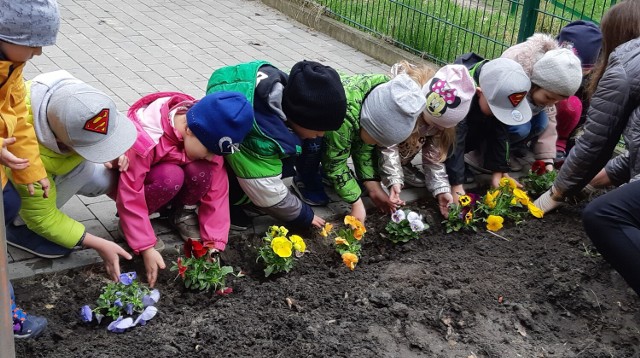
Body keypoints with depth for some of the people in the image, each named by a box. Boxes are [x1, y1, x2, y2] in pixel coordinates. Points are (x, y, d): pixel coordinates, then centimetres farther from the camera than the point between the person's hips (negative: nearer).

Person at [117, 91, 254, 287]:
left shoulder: (208, 137, -22)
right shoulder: (144, 139, -37)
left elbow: (216, 192, -19)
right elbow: (130, 198, -33)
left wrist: (214, 244, -24)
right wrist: (147, 248, -35)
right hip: (139, 180, -4)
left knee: (201, 171, -31)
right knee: (171, 176, -38)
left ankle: (184, 212, -2)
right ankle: (130, 222, -13)